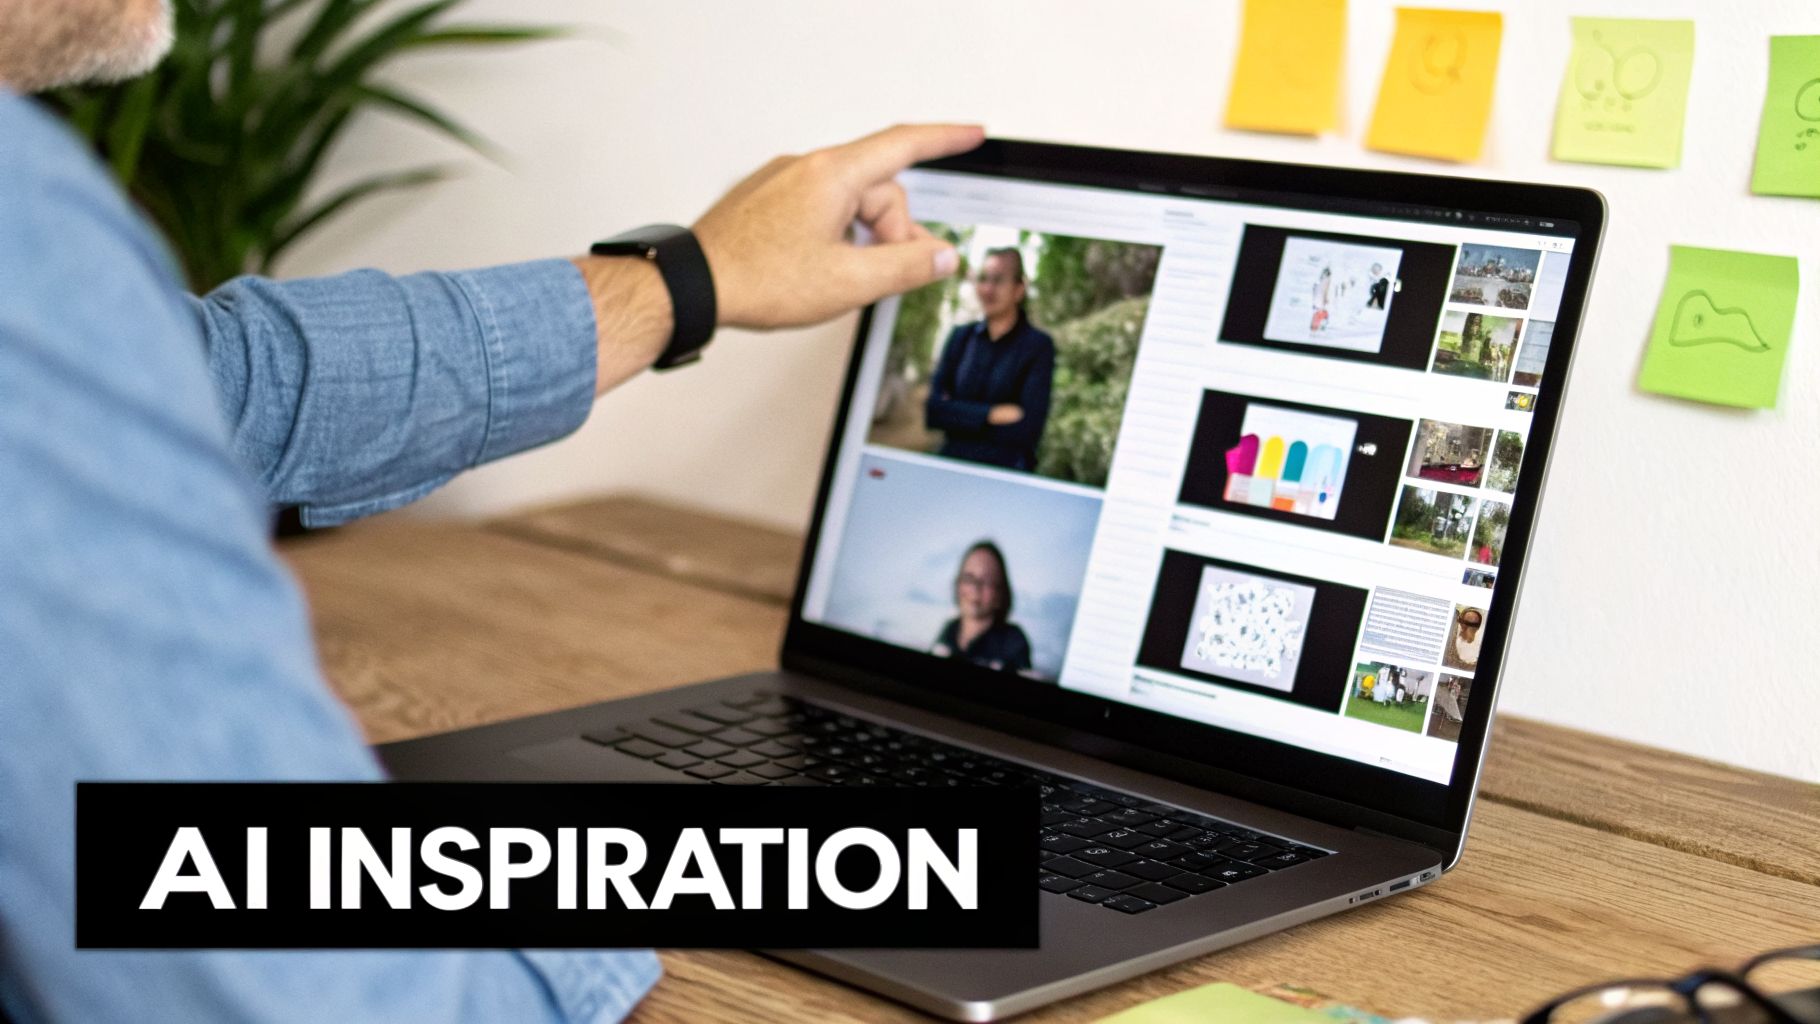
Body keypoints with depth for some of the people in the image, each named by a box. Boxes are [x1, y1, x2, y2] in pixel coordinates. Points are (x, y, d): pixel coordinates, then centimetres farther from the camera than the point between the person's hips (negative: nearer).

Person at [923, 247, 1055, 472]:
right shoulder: (960, 337, 10)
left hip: (1006, 469, -3)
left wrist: (957, 415, -5)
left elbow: (1027, 430, -10)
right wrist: (994, 414, -11)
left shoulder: (1039, 346, -1)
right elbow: (933, 411, 0)